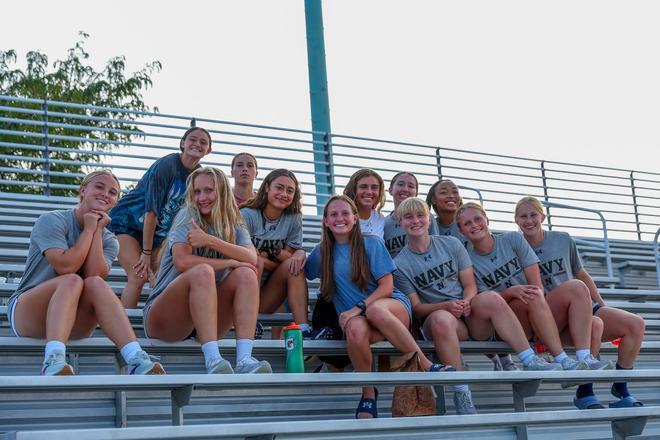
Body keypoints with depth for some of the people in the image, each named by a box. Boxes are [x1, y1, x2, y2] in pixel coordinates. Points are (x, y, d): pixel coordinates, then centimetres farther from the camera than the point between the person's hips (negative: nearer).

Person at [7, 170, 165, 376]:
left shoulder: (109, 241, 10)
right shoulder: (52, 220, -3)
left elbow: (94, 275, -12)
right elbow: (66, 266, -20)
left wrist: (97, 231, -8)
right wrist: (89, 229, -9)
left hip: (74, 323, 3)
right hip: (27, 312, -3)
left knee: (95, 284, -28)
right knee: (72, 281, -32)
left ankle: (137, 360, -45)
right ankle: (53, 361, -55)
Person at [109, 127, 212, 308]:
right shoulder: (166, 165, -23)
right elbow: (151, 211, -24)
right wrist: (146, 253, -23)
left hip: (156, 231, 6)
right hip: (126, 222, -6)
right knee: (139, 275, -21)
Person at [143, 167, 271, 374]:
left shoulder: (235, 227, 12)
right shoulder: (187, 216, 0)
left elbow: (252, 259, -11)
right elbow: (182, 262, -17)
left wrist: (211, 241, -22)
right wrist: (230, 263, -13)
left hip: (207, 318, 4)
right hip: (166, 317, -4)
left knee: (246, 274, -19)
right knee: (202, 272, -32)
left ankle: (244, 359, -36)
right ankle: (213, 360, -45)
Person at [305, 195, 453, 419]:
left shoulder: (372, 244, 4)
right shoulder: (322, 252, 15)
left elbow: (386, 286, -3)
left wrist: (359, 307, -16)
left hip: (393, 305, -2)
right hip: (354, 315, 2)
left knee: (376, 310, -41)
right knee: (355, 328, -38)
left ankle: (426, 365, -34)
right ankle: (368, 393, -19)